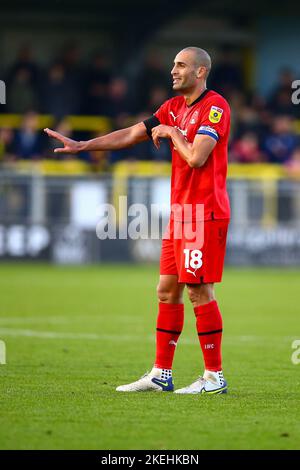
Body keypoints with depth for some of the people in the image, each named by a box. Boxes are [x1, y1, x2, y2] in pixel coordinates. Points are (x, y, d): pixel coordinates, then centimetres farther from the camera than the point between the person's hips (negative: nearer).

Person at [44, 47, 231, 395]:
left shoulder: (214, 106, -13)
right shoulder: (174, 107, 14)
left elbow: (196, 157, -23)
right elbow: (131, 135, 17)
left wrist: (171, 132, -7)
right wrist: (82, 146, 13)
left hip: (205, 213, -9)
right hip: (179, 212, 9)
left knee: (199, 291, -7)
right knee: (167, 291, 9)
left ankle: (214, 376, -1)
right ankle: (160, 375, 13)